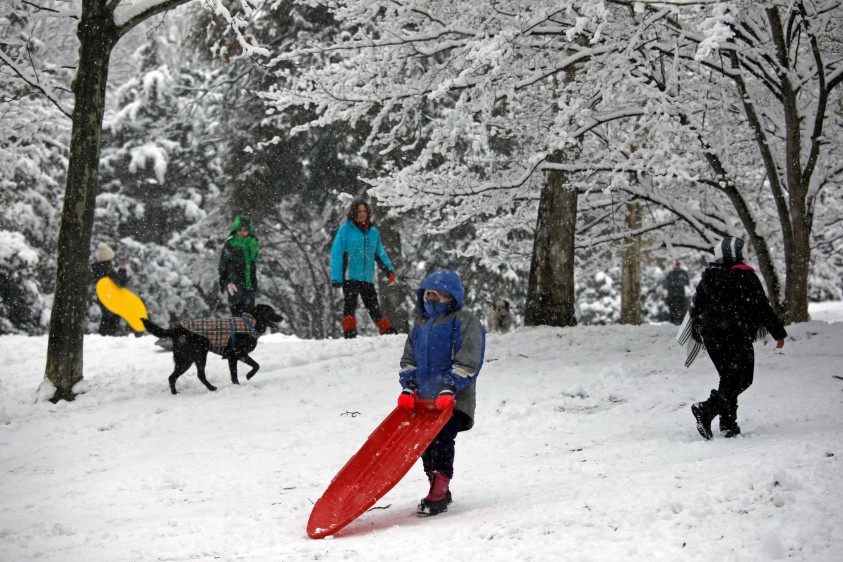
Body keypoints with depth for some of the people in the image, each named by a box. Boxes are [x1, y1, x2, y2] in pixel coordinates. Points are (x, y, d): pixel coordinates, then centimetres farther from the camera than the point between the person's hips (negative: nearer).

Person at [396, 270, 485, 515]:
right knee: (425, 444, 6)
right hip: (424, 398, 7)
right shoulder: (420, 324, 18)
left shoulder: (465, 322, -4)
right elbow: (408, 359, 21)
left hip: (453, 400, -7)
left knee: (441, 442, -15)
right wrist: (408, 388, 5)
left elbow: (468, 361, -12)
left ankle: (438, 494, -10)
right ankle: (439, 490, 20)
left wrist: (449, 389, -20)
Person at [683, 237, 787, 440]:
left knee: (728, 377, 17)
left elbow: (695, 307, 15)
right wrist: (778, 333, -1)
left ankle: (728, 424, 11)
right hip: (737, 336, -6)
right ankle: (707, 409, -23)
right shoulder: (745, 276, -7)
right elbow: (762, 307, -8)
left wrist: (698, 334, 28)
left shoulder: (708, 277, 9)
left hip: (710, 335, 6)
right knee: (740, 379, -4)